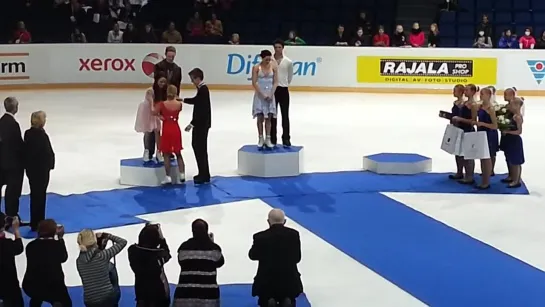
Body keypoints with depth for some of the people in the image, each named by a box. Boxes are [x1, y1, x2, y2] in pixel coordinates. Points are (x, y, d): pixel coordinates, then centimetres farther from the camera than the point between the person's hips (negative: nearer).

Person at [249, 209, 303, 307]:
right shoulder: (294, 234, -5)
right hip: (289, 280, 1)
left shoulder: (260, 236, -10)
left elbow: (253, 256, 8)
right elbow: (297, 258, 6)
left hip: (267, 282, -1)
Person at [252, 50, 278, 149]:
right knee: (260, 117, 2)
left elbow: (275, 82, 0)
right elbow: (254, 83, -8)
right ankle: (261, 139, 8)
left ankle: (268, 139, 8)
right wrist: (262, 94, -14)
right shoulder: (256, 68, -6)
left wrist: (271, 94, -12)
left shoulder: (273, 67, 0)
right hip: (260, 95, -2)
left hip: (270, 94, 2)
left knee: (269, 117, 4)